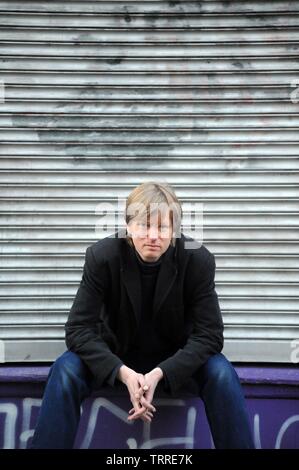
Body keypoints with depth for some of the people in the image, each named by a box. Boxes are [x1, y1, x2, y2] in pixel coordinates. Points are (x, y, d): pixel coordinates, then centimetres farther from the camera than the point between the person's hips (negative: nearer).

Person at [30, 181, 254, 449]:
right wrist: (123, 373, -33)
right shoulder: (102, 256, -18)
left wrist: (160, 374, -32)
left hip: (176, 360, 0)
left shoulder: (198, 260, -18)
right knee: (65, 371, -26)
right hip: (117, 357, 0)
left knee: (221, 373, -27)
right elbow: (79, 328, -18)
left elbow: (209, 334, -17)